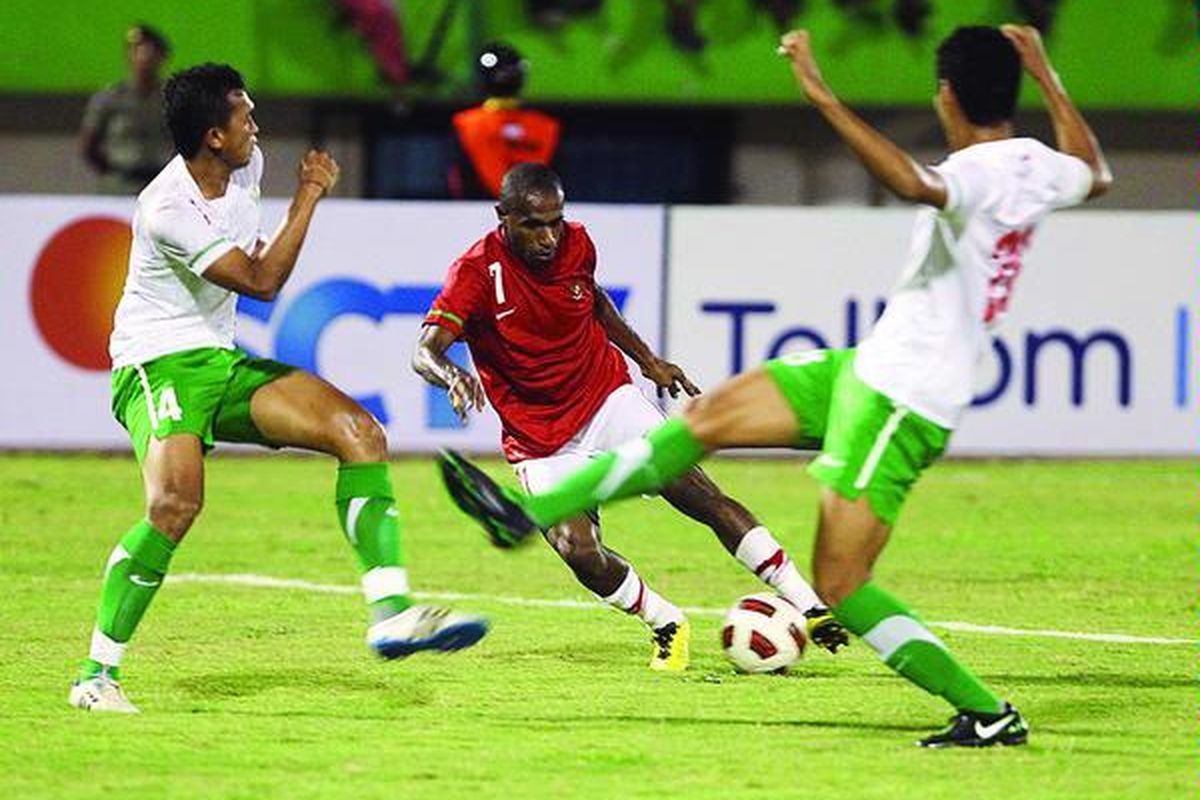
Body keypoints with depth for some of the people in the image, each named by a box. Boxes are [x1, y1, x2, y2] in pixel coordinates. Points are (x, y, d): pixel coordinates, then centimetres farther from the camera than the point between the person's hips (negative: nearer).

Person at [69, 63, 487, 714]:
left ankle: (390, 612, -17)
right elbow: (262, 283, -20)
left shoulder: (246, 167, 3)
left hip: (224, 363, 8)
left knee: (360, 433, -10)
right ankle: (96, 676, -19)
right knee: (175, 504, -32)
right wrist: (309, 196, -16)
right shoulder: (166, 210, -23)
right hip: (158, 366, -8)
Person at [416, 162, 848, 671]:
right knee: (579, 552, -22)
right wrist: (452, 376, -50)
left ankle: (809, 607, -10)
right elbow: (424, 352, -28)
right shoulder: (478, 269, -18)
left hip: (608, 399, 3)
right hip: (541, 443, -3)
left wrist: (647, 360, 21)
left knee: (699, 494, -12)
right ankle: (667, 626, 4)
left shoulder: (576, 243, -4)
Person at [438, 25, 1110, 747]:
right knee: (711, 416, 9)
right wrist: (1046, 77, 42)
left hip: (901, 403, -10)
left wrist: (824, 97, -44)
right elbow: (1097, 176, 32)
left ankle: (988, 713, -1)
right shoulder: (1039, 166, 6)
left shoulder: (983, 171, -21)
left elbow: (917, 185, -46)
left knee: (840, 585, -9)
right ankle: (532, 512, 12)